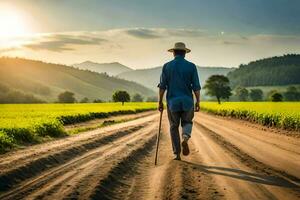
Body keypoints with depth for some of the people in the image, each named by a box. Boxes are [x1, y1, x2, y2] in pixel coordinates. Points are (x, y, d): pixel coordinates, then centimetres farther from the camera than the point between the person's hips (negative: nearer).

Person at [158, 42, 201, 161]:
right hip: (187, 102, 0)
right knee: (187, 123, 21)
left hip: (172, 102, 0)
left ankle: (177, 154, 10)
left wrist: (160, 102, 3)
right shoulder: (191, 66, -2)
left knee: (174, 127, 15)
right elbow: (196, 87, -5)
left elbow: (162, 86, -4)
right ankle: (185, 139, -11)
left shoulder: (167, 66, -1)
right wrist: (198, 102, 3)